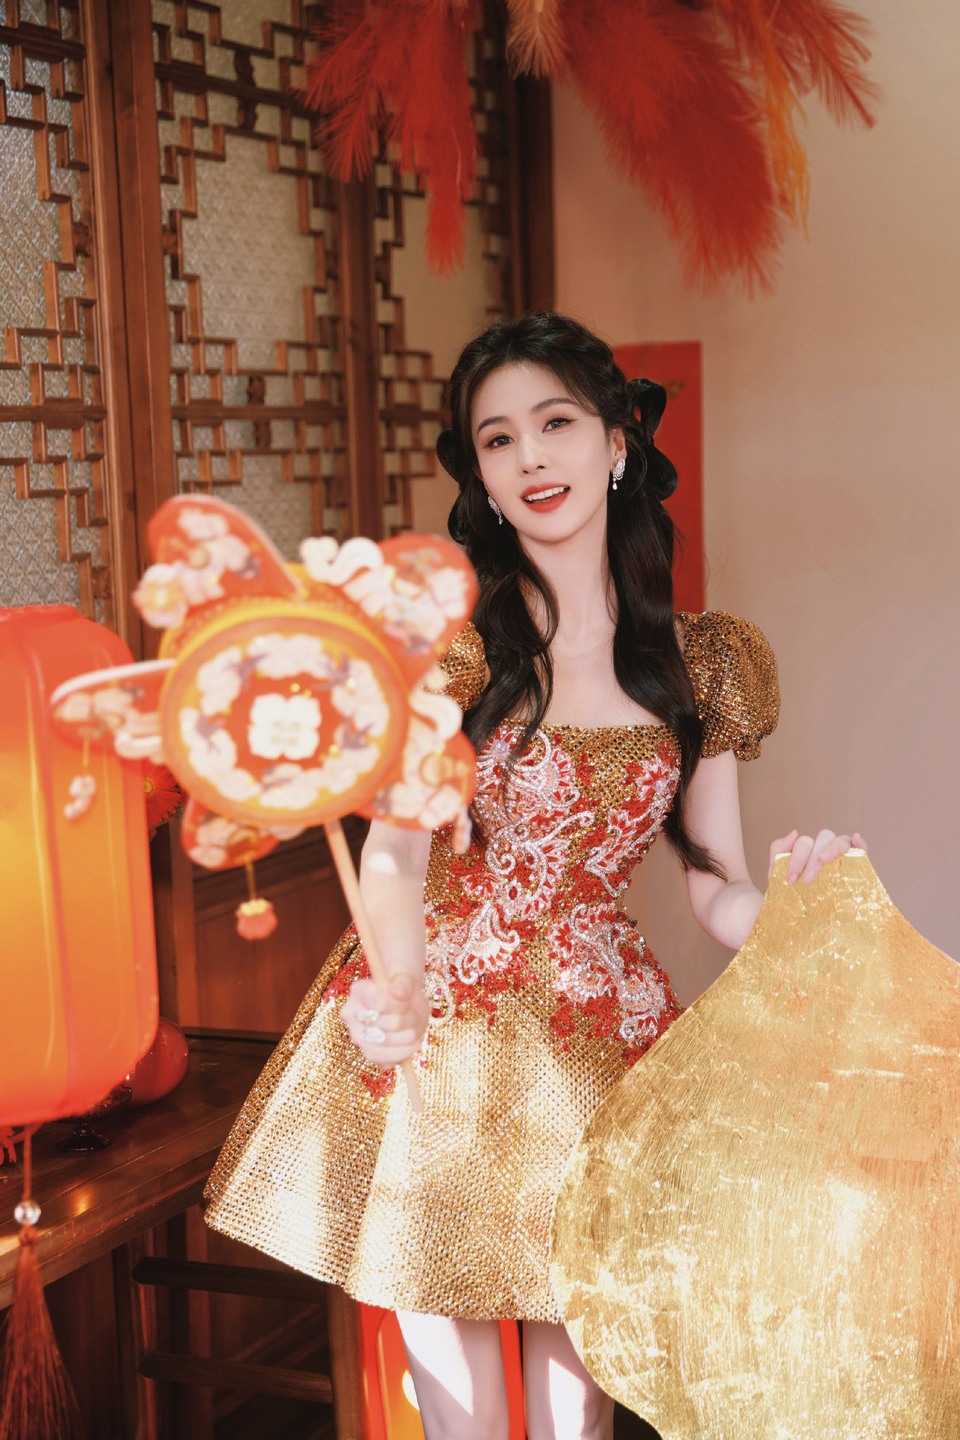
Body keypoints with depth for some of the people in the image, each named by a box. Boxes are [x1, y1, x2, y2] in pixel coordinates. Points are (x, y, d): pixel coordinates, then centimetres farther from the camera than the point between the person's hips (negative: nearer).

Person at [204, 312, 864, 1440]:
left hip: (600, 1044, 2)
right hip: (438, 1036, -1)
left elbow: (715, 892, 6)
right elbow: (392, 851, -8)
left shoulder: (700, 663, 4)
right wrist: (400, 985, -27)